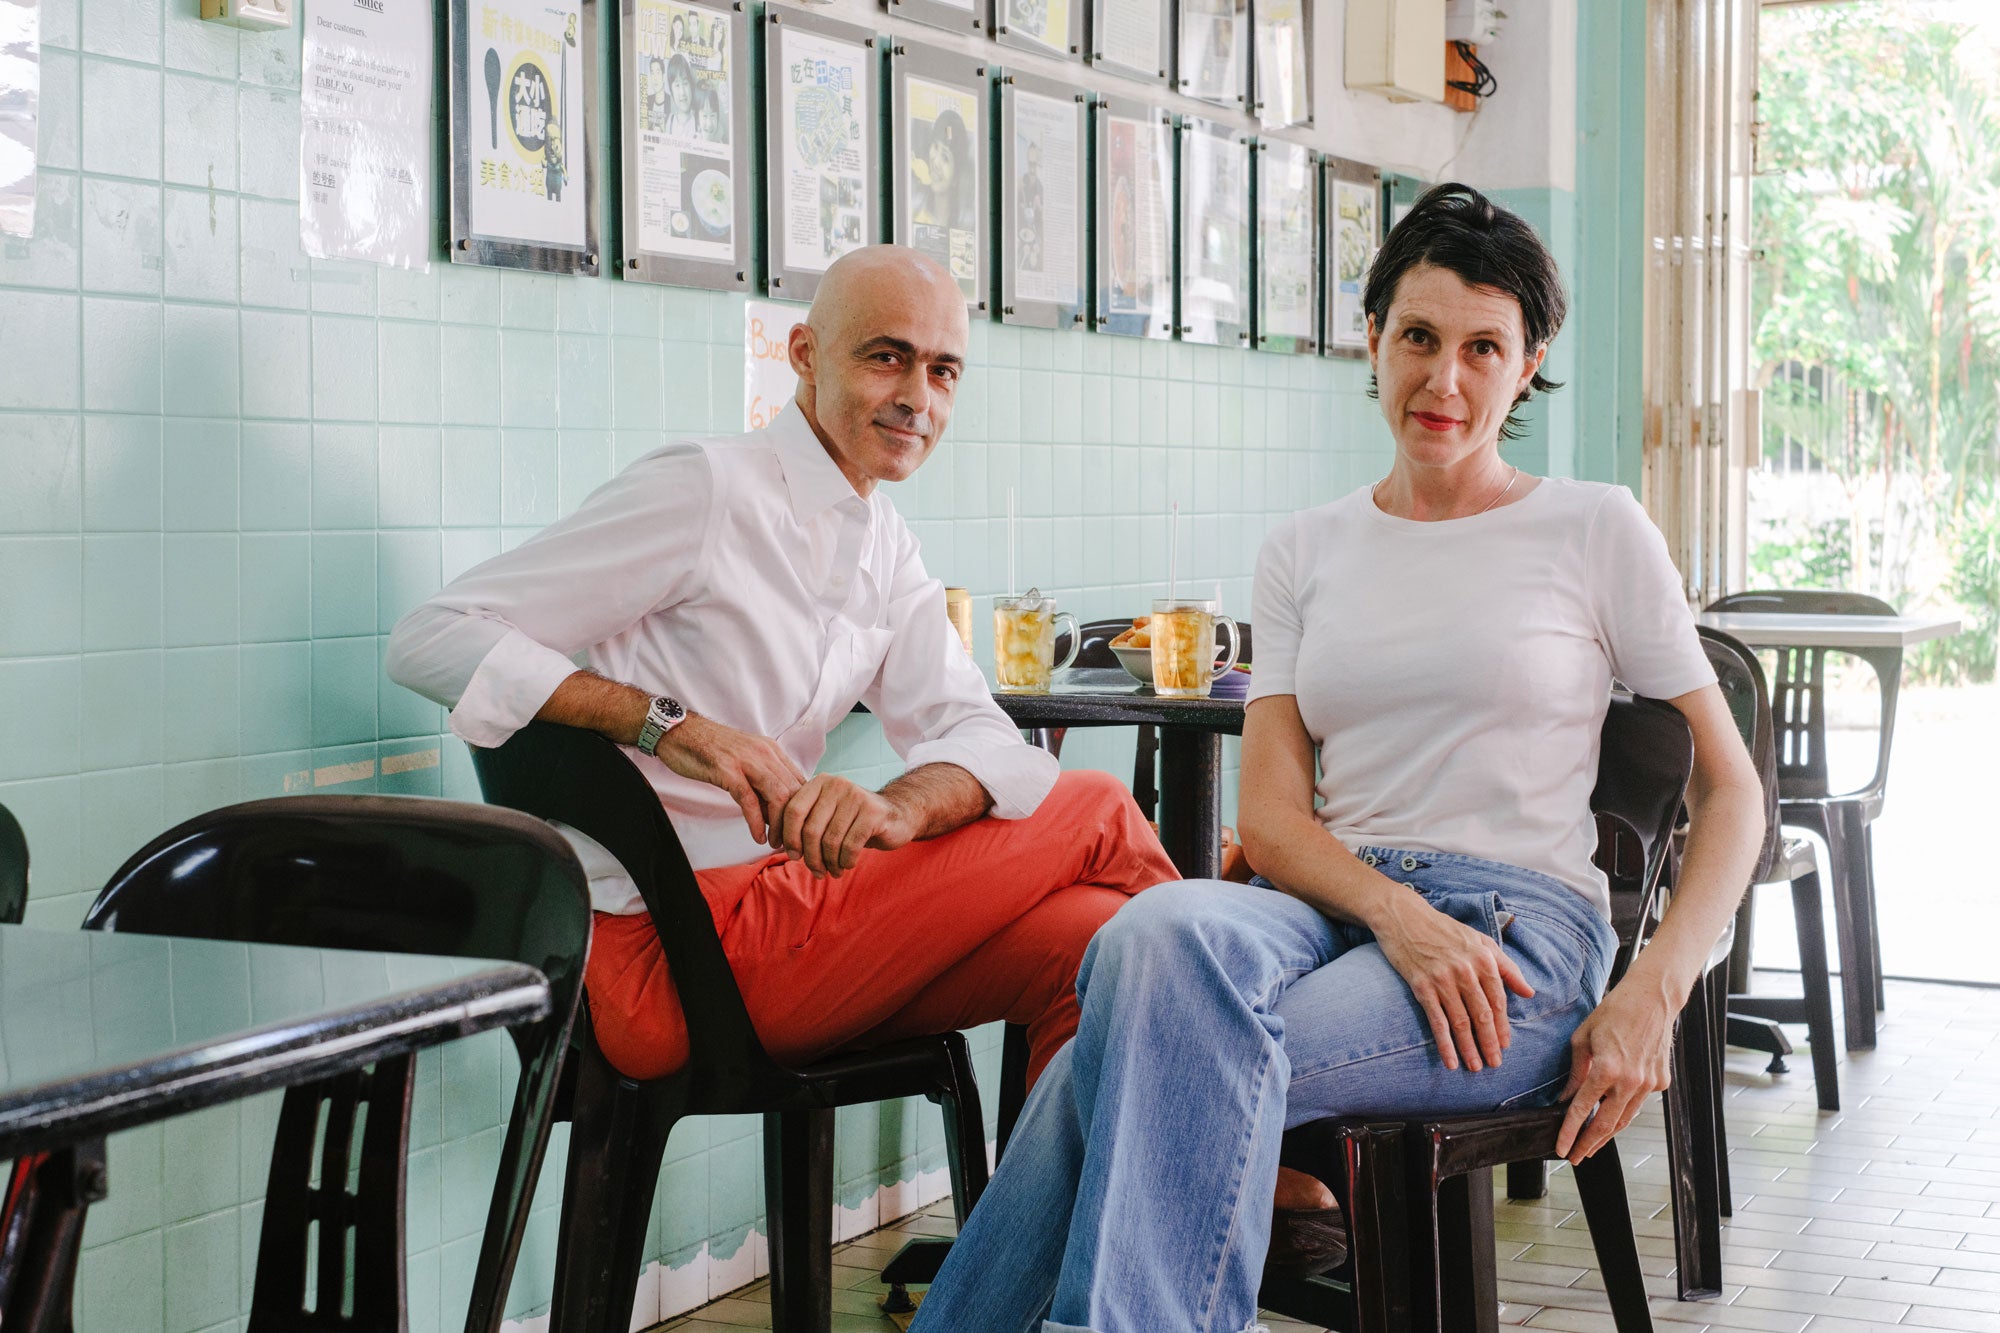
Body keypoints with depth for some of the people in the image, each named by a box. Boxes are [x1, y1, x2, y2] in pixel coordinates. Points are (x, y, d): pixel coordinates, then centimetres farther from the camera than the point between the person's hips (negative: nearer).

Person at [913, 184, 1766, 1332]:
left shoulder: (1598, 532, 6)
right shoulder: (1305, 552, 15)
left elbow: (1731, 788, 7)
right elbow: (1271, 817, 6)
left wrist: (1654, 994, -8)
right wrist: (1395, 913, -16)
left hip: (1518, 932, -3)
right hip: (1330, 909, 3)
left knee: (1152, 1063, -31)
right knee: (1168, 927, -36)